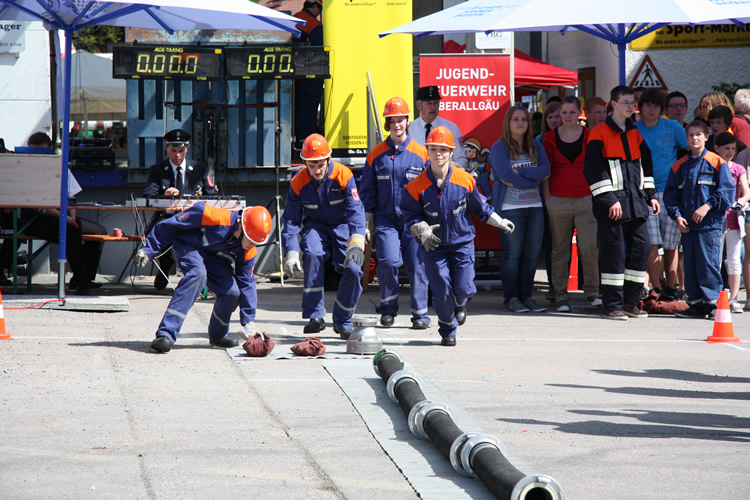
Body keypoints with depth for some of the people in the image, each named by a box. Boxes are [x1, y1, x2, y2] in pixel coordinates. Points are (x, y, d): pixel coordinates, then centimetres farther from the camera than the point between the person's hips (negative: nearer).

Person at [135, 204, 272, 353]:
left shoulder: (248, 251, -16)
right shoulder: (216, 217, -34)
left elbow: (247, 282, -5)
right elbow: (172, 225, -24)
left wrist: (248, 321, -7)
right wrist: (148, 250, -18)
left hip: (215, 259, 5)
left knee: (232, 292, -17)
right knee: (198, 274, -36)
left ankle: (218, 335, 15)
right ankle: (165, 334, -42)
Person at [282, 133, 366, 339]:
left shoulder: (343, 175, -21)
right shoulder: (298, 182, -15)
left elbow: (355, 210, -28)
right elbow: (291, 220, -11)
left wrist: (356, 242, -43)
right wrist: (291, 252, -24)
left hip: (342, 225, 0)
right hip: (315, 225, 0)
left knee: (353, 269, -18)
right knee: (312, 254, -31)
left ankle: (343, 322, 5)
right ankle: (315, 316, -22)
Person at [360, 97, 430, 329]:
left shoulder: (420, 153, 4)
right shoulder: (377, 154, 7)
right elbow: (367, 192, 11)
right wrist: (365, 224, 6)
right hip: (386, 219, 0)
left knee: (417, 266, -3)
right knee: (388, 261, -15)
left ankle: (420, 314, 8)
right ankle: (388, 308, 4)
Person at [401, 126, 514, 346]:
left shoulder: (464, 180, -6)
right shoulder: (417, 186, -10)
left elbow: (480, 207, 9)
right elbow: (410, 215, -4)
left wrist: (500, 222, 14)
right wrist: (422, 230, -21)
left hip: (462, 242, 1)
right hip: (433, 245, -1)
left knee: (463, 288, -5)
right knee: (442, 291, -4)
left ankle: (460, 304, 34)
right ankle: (447, 331, 18)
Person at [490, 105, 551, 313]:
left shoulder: (535, 146, 14)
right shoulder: (499, 147, -1)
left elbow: (546, 170, -1)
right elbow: (506, 176, -14)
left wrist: (520, 172, -12)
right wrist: (533, 181, -7)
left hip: (535, 206, 5)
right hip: (510, 207, -5)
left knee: (532, 253, 2)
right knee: (512, 253, -5)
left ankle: (526, 296, 10)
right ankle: (511, 298, 1)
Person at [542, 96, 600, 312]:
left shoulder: (589, 136, 6)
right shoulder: (551, 138, 7)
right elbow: (546, 171, 8)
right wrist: (547, 198, 1)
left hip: (586, 200, -1)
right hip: (558, 201, 1)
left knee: (590, 247, -10)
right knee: (560, 249, 3)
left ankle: (592, 292, 1)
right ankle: (560, 295, 8)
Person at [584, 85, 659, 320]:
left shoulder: (636, 134, 16)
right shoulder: (599, 134, -4)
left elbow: (646, 166, 22)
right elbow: (594, 171, -10)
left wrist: (651, 195, 12)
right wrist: (609, 200, -16)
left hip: (635, 201, 6)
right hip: (611, 203, -6)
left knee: (642, 246, 2)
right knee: (613, 250, -6)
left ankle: (630, 301, 12)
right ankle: (612, 305, -1)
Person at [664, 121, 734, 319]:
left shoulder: (717, 163, 0)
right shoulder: (679, 166, 12)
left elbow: (727, 191, -5)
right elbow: (671, 194, 12)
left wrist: (708, 206, -14)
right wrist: (677, 216, -2)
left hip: (710, 224, -5)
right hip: (687, 225, 5)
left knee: (709, 263, -9)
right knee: (690, 265, 6)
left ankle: (713, 303, -3)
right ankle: (696, 304, 13)